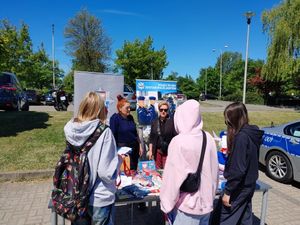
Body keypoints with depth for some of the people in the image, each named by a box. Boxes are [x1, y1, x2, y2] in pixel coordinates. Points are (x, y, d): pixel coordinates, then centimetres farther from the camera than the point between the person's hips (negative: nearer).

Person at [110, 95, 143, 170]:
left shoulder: (130, 117, 6)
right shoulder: (115, 118, -12)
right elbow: (113, 135, -13)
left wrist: (140, 145, 12)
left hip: (134, 147, 6)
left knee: (134, 169, 13)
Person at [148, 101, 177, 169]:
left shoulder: (172, 122, -6)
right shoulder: (154, 122, 6)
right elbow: (151, 138, 9)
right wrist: (150, 151, 7)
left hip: (168, 151, -3)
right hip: (157, 151, 3)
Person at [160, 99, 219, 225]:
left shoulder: (179, 142, -22)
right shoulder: (208, 138, -5)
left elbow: (172, 177, -18)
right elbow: (214, 171, 4)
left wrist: (167, 204, -5)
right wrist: (210, 196, 17)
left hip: (187, 205, -5)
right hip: (206, 202, 5)